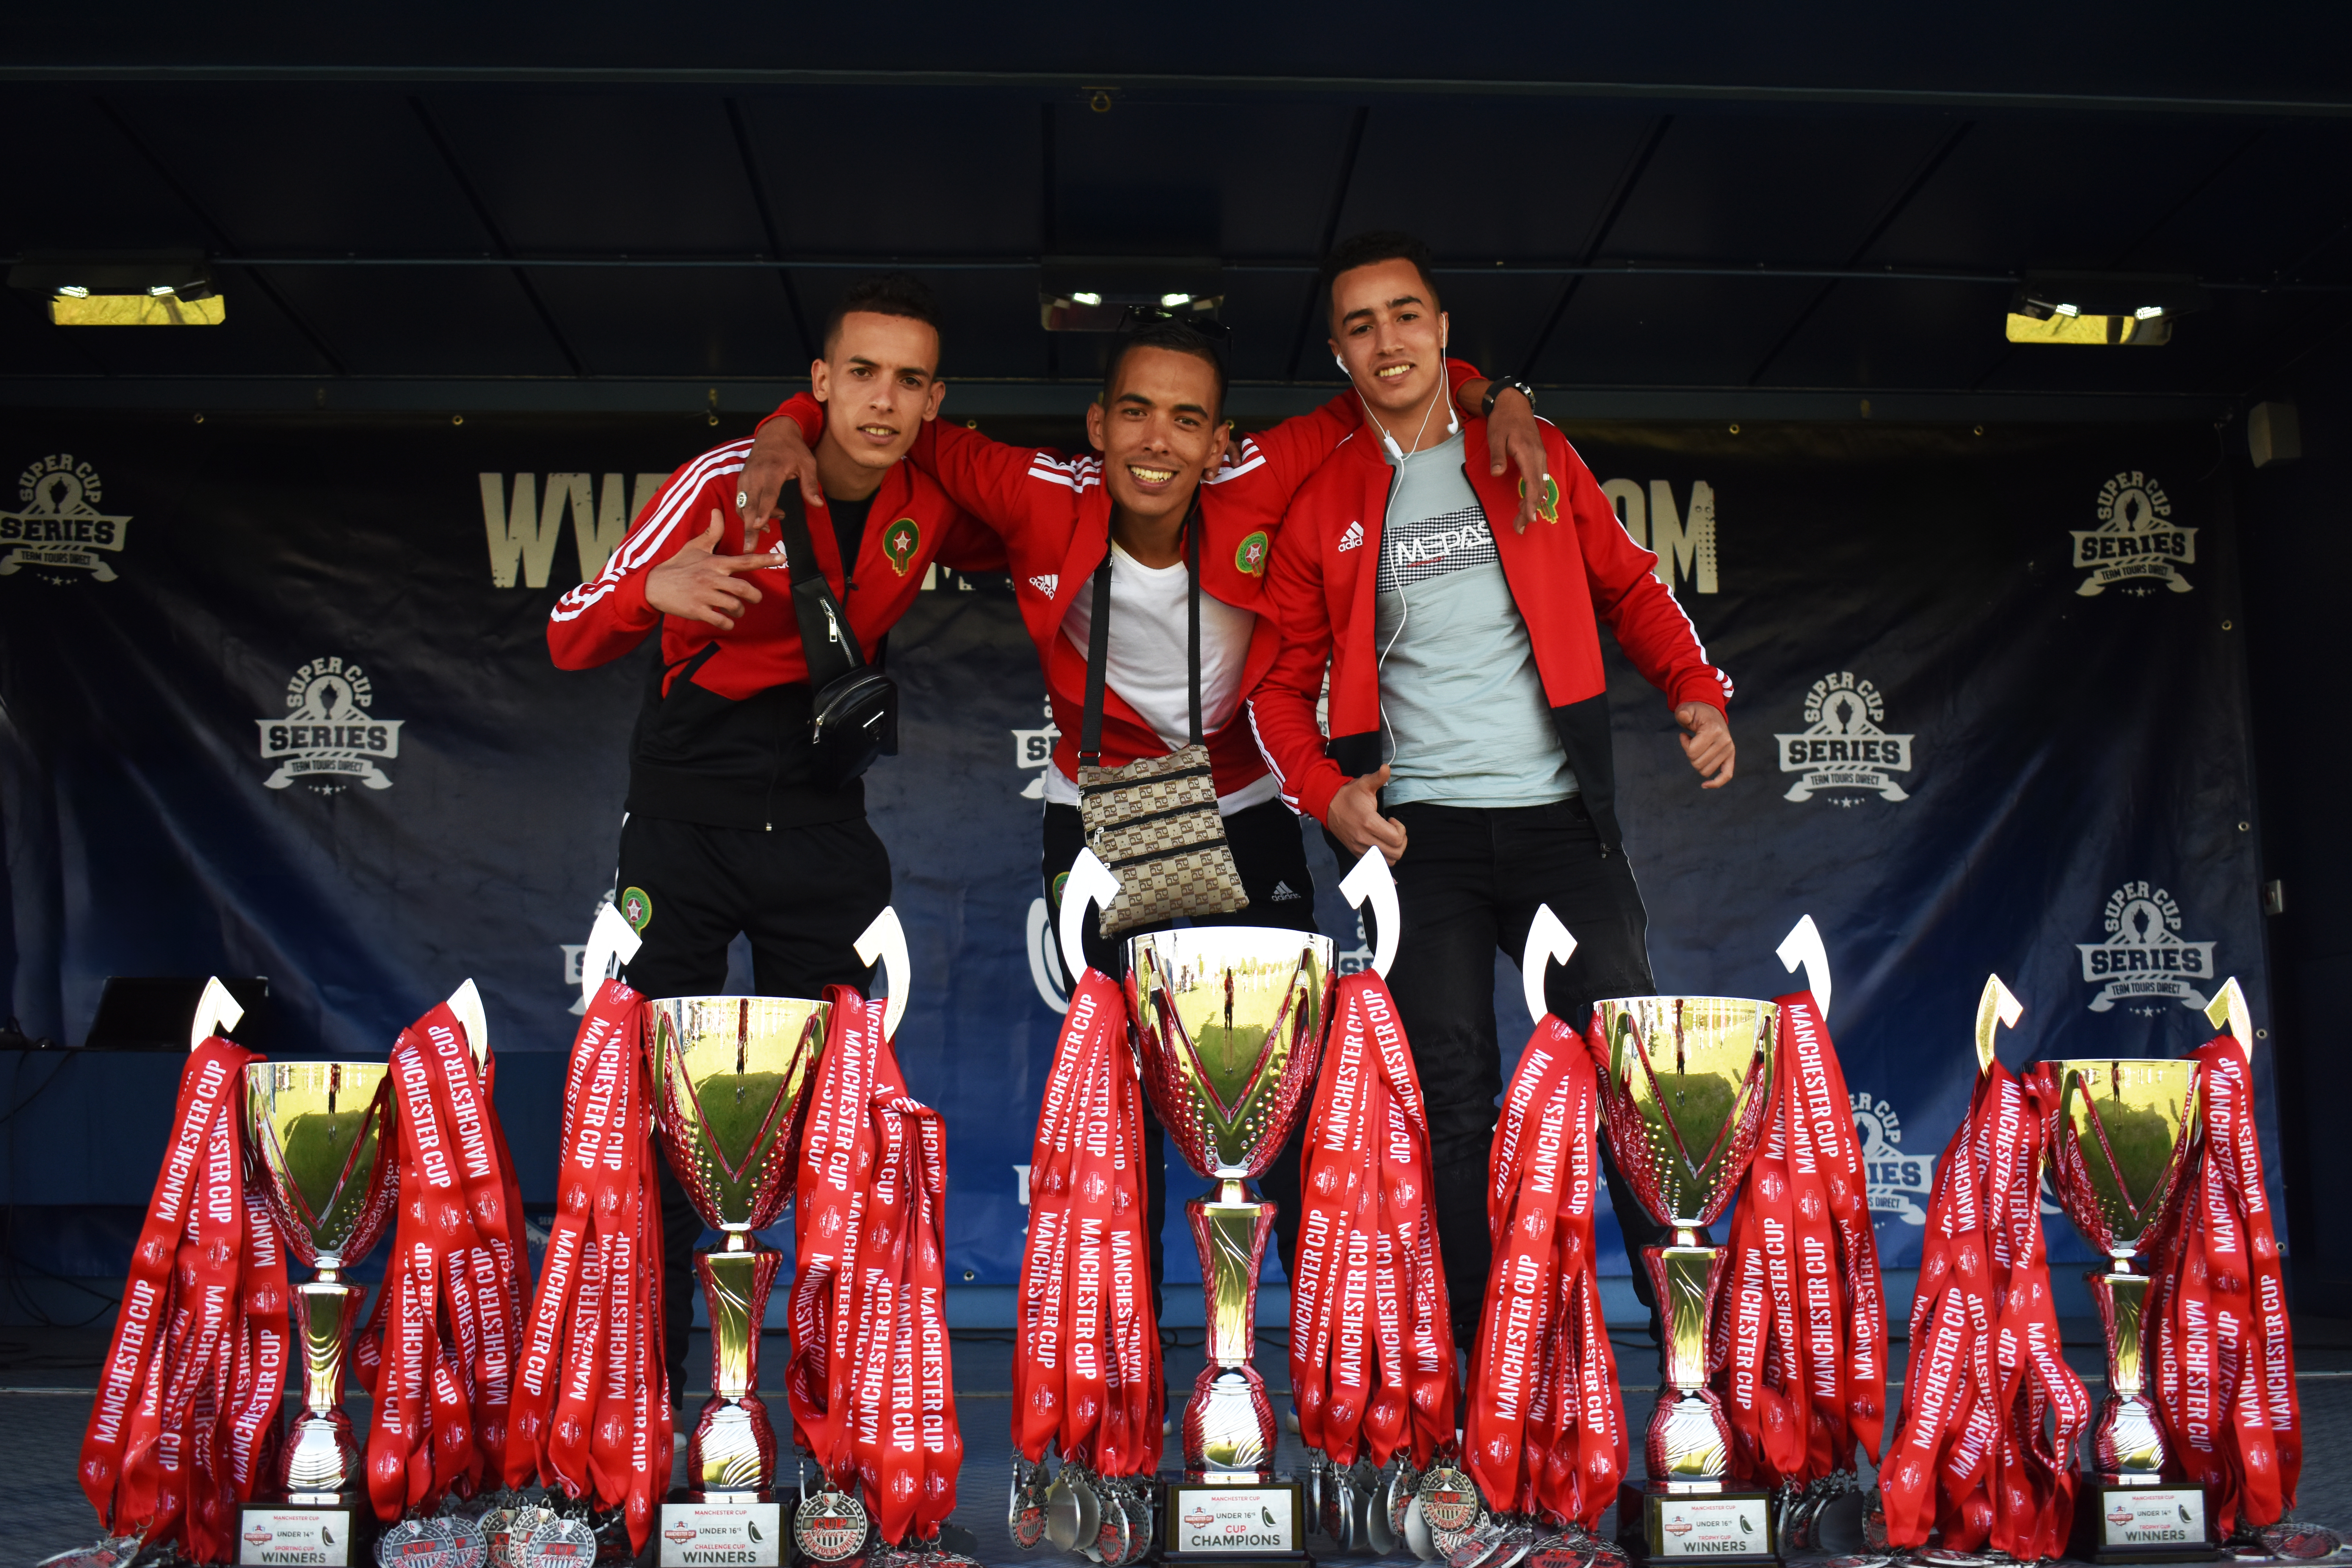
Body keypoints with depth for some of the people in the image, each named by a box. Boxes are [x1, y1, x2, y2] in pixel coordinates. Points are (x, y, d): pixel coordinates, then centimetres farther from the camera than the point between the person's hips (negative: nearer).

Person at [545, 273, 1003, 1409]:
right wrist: (656, 589, -35)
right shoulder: (729, 483, -14)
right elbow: (570, 639, -13)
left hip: (822, 824, 3)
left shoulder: (935, 504, -4)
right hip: (686, 815, -2)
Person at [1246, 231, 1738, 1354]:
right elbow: (1282, 681, 10)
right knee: (1453, 1097, 1)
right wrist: (1326, 793, -6)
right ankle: (1471, 1362, 11)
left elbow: (1629, 589, 17)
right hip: (1421, 835, 0)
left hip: (1561, 819, 1)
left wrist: (1698, 690, 1)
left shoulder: (1536, 460, 10)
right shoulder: (1321, 503, 7)